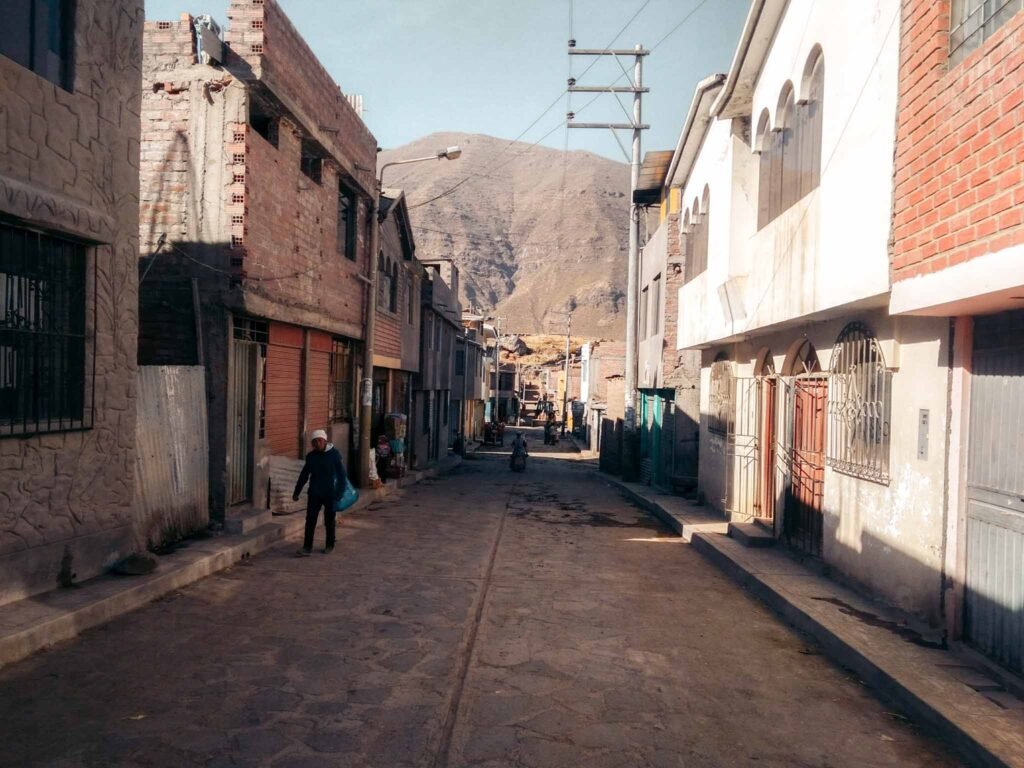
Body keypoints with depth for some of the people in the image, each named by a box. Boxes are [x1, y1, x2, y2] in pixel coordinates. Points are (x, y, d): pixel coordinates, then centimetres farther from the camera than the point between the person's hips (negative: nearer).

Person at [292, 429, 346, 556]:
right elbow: (304, 475, 13)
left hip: (330, 494, -3)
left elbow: (342, 475, -8)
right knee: (310, 520, -2)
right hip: (314, 493, 3)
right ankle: (307, 547, 2)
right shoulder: (311, 456, 2)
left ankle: (329, 545, 25)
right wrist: (297, 492, 14)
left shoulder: (334, 454, -9)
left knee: (329, 521, 9)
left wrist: (340, 493, -12)